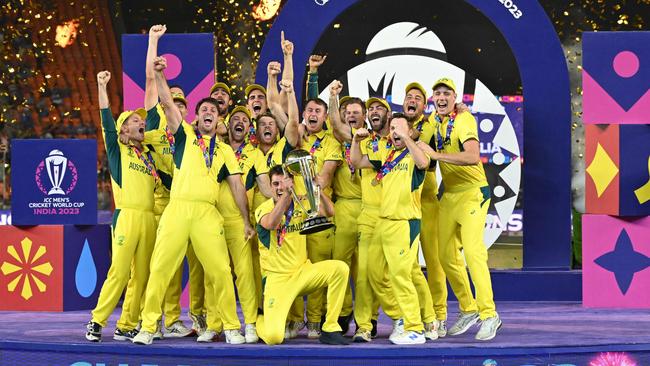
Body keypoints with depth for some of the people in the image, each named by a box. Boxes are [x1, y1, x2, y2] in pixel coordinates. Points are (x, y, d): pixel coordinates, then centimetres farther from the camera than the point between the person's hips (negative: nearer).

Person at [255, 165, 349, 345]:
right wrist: (287, 194, -41)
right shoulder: (264, 209, -6)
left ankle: (330, 329, -12)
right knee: (273, 337, -21)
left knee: (340, 269, -23)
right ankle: (260, 320, 19)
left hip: (303, 271, 4)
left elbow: (329, 212, -11)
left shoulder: (301, 204, 6)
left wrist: (318, 189, -29)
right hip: (277, 277, -4)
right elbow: (270, 223, -31)